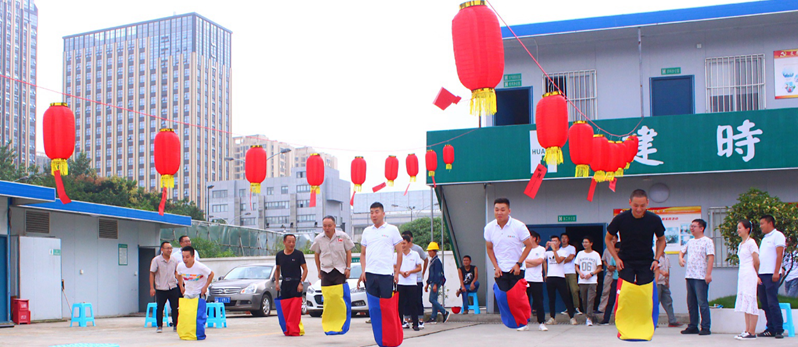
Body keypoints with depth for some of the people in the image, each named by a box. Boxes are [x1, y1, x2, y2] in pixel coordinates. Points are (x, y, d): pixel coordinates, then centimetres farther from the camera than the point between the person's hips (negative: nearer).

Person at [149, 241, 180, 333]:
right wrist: (152, 288, -7)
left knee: (175, 307, 4)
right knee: (159, 308, 3)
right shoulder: (156, 260, -4)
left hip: (173, 288, 3)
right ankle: (159, 326, 14)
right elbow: (152, 274, -2)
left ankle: (175, 325, 15)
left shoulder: (174, 260, 5)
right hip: (160, 289, -2)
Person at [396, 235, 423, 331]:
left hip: (412, 282, -1)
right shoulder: (397, 254, 7)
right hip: (400, 283, 1)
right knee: (400, 303, 2)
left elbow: (419, 268, 5)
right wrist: (401, 272, -9)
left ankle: (415, 324, 1)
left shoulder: (415, 254, 4)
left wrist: (410, 271, -11)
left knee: (413, 304, -3)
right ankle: (399, 322, 11)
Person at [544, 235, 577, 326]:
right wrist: (546, 247, -1)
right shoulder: (548, 252, 15)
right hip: (550, 277, 3)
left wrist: (554, 250, -9)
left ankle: (572, 317, 1)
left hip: (560, 277, -3)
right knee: (551, 298, 4)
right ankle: (552, 318, 9)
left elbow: (559, 260, -10)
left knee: (566, 297, -4)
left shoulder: (563, 251, 6)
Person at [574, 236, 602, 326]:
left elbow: (599, 268, 3)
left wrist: (591, 274, -12)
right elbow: (576, 266, 12)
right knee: (584, 300, 5)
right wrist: (580, 273, -7)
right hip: (582, 281, 3)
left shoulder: (595, 254, 3)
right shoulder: (580, 254, 10)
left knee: (590, 299, -12)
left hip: (592, 281, -3)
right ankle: (587, 316, 18)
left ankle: (589, 319, -14)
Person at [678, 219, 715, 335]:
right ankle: (693, 326, 16)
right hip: (689, 276, 7)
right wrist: (680, 258, 7)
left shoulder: (707, 241, -3)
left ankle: (705, 328, -2)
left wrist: (708, 274, -18)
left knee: (702, 303, -7)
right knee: (691, 303, 9)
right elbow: (682, 251, 31)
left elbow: (711, 257, -10)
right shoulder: (690, 242, 18)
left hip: (701, 277, -7)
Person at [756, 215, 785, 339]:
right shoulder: (765, 238, 21)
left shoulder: (777, 235, -3)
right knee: (765, 303, 7)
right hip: (762, 275, 8)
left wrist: (776, 272, -19)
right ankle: (770, 329, 11)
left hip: (771, 274, -8)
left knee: (772, 303, -9)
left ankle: (779, 330, -5)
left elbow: (779, 254, -11)